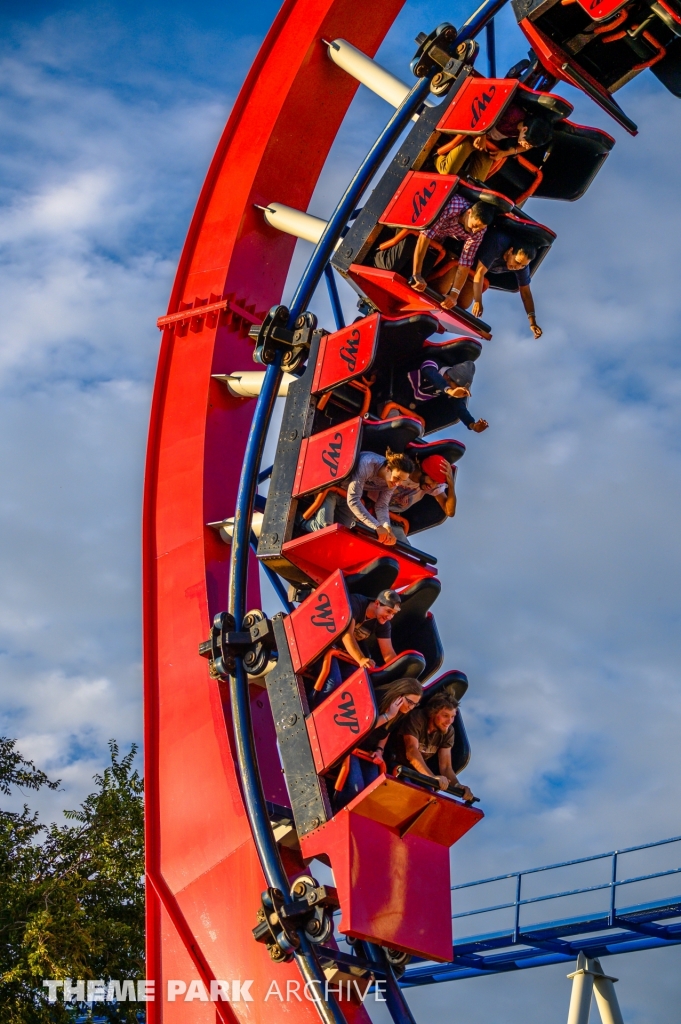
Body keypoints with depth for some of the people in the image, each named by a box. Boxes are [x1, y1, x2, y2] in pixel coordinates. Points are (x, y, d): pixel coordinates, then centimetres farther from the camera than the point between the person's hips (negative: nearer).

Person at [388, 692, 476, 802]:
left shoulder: (448, 732, -7)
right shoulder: (417, 718, -23)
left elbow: (446, 766, -11)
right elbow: (412, 752, -36)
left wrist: (457, 785, -33)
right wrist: (433, 776, -50)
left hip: (418, 773, 5)